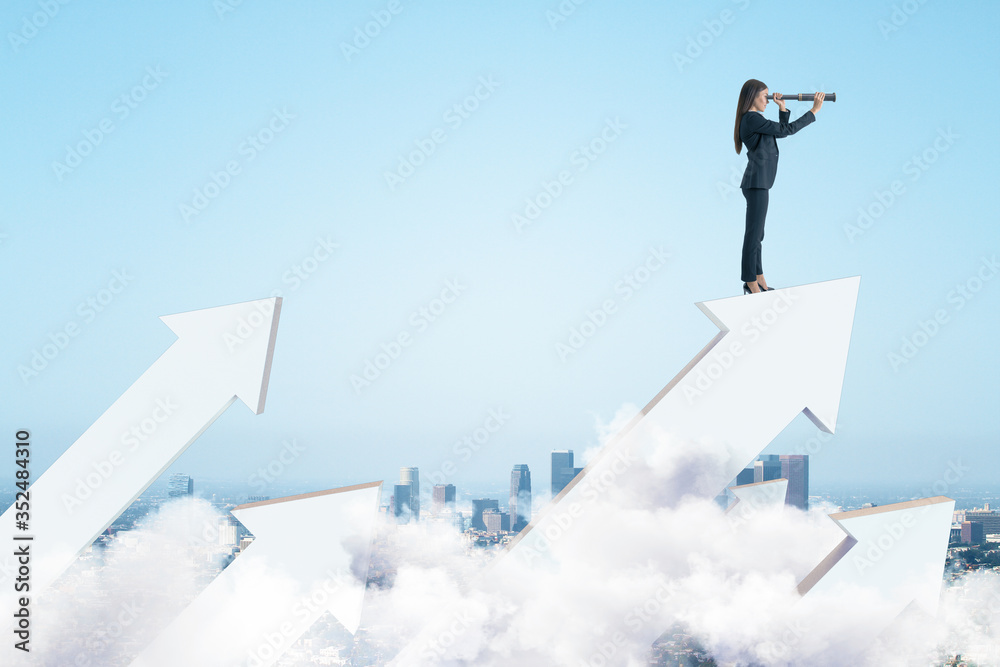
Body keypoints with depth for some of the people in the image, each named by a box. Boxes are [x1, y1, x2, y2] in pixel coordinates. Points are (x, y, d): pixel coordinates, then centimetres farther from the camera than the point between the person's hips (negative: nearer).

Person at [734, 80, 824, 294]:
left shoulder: (753, 119, 16)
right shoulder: (753, 119, -15)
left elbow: (781, 132, 21)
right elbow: (787, 130, -16)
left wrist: (782, 108, 12)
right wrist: (813, 111, -10)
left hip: (758, 182, 11)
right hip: (757, 183, -11)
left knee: (756, 234, 14)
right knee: (754, 234, -6)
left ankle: (758, 281, 21)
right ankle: (752, 285, -2)